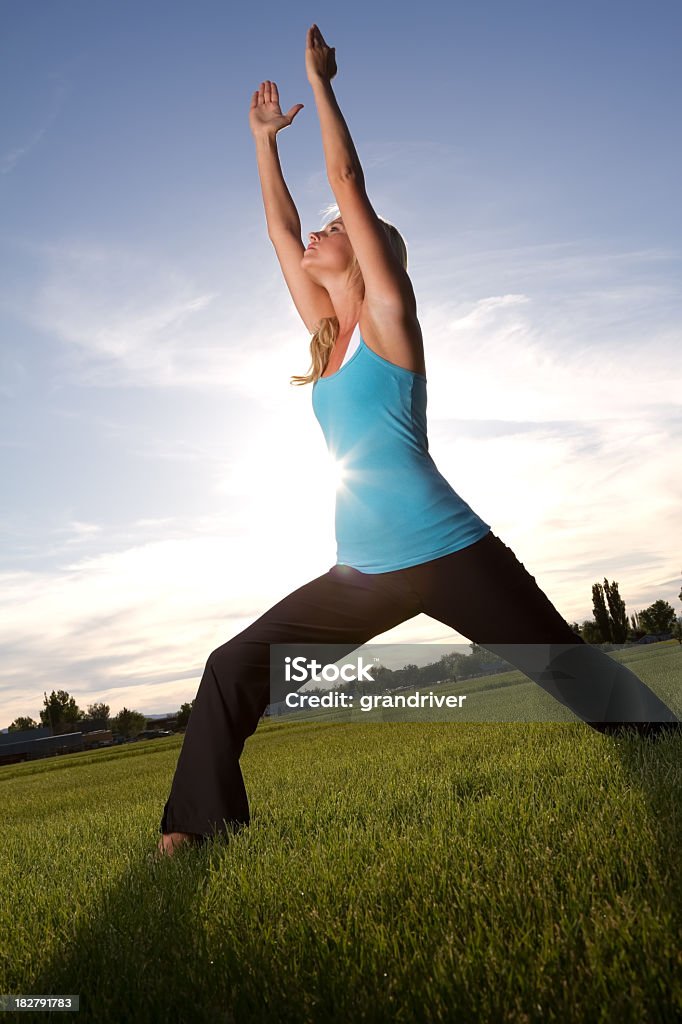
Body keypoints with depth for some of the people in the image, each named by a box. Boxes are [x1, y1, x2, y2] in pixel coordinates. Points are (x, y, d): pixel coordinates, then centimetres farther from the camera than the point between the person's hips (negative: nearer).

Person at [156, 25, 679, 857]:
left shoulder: (389, 315, -2)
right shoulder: (327, 333, 15)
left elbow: (348, 182, -5)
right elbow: (281, 229, 21)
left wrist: (319, 81, 6)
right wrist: (264, 136, 29)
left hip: (449, 555, -6)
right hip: (362, 573, 6)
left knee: (572, 674, 5)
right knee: (232, 672, 1)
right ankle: (188, 834, 12)